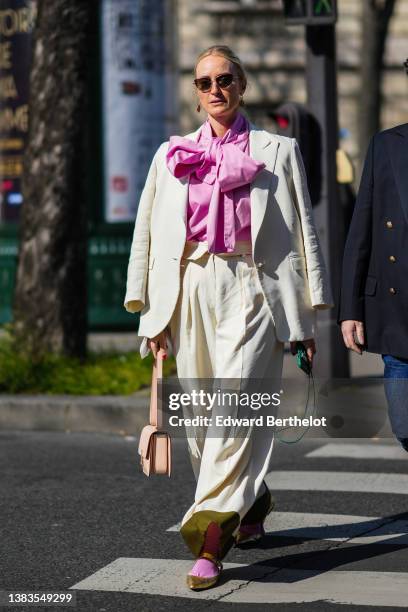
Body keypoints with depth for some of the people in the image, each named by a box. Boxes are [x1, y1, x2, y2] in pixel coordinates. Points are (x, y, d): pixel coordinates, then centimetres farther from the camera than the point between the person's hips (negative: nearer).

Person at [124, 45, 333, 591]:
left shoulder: (277, 151, 8)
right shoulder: (172, 155, 15)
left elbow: (303, 232, 8)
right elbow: (150, 234, 15)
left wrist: (307, 316, 3)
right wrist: (153, 314, 9)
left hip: (251, 290, -3)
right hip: (192, 293, 4)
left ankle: (211, 540, -17)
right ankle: (252, 503, 30)